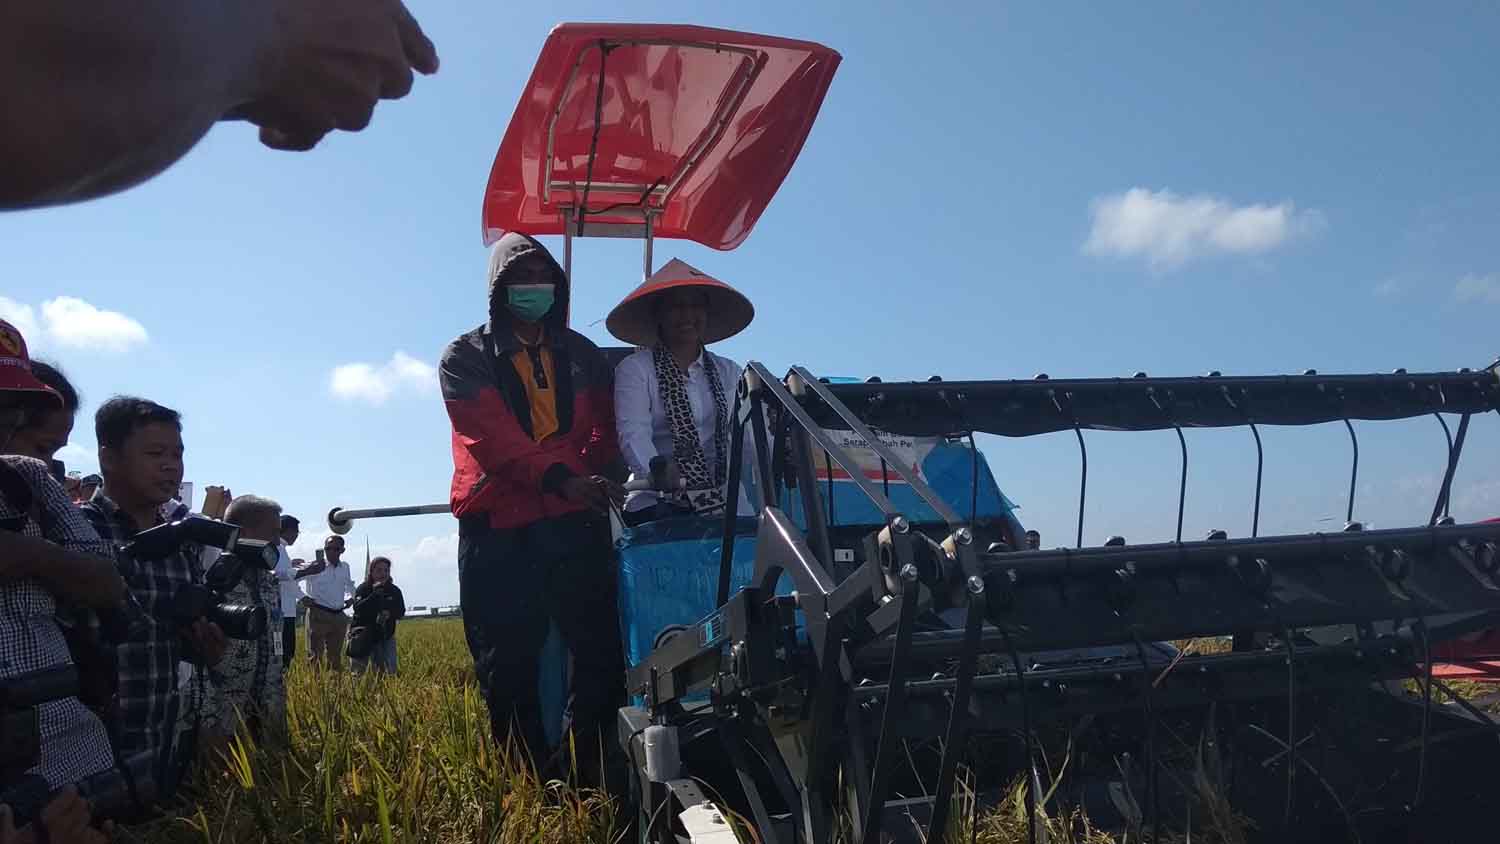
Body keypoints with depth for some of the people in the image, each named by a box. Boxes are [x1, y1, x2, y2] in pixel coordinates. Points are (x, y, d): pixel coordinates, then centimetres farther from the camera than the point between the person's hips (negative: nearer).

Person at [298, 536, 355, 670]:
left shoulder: (345, 567, 11)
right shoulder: (316, 566, -7)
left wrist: (351, 597, 14)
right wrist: (302, 597, -14)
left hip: (339, 615, 6)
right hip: (318, 614, -5)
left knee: (335, 654, 12)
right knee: (315, 654, -6)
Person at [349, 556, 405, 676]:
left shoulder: (394, 591, 3)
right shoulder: (363, 589, -5)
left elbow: (401, 613, -3)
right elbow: (358, 608, -22)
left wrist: (390, 613, -24)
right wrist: (374, 594, -27)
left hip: (385, 636, 2)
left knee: (390, 671, -7)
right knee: (358, 671, -3)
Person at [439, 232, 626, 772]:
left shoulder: (581, 354, 20)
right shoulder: (466, 358, 8)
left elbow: (605, 426, 14)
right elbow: (490, 433, -8)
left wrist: (601, 474, -9)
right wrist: (557, 477, -22)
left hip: (574, 520, 2)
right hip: (497, 525, -2)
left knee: (601, 647, -4)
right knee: (508, 664, 1)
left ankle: (600, 766, 5)